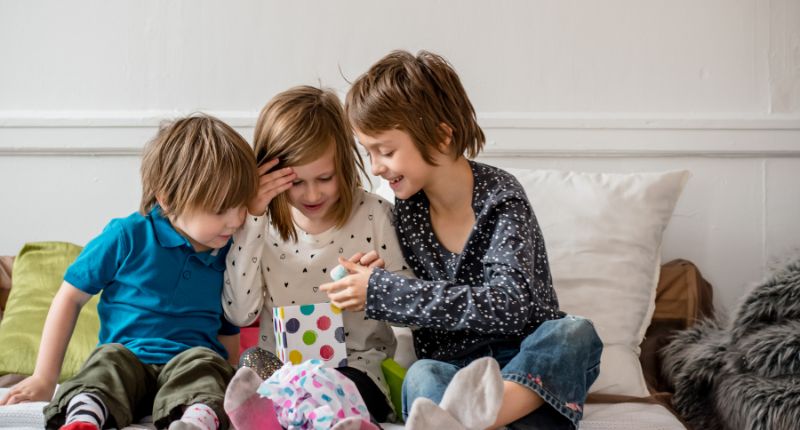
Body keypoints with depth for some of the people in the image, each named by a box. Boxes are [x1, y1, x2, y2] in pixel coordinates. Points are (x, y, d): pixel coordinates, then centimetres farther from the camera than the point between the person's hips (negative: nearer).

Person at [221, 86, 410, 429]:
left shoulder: (374, 214, -3)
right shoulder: (264, 223, 2)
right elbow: (240, 313, -9)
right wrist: (251, 218, -11)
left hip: (355, 365, -2)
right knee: (252, 362, -32)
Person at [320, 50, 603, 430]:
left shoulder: (500, 197, -11)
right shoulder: (405, 208, 2)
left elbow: (510, 305, -26)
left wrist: (382, 292, -27)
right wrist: (373, 277, -12)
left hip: (534, 367, -3)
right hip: (450, 370, 3)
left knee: (575, 334, -35)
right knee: (421, 376, -31)